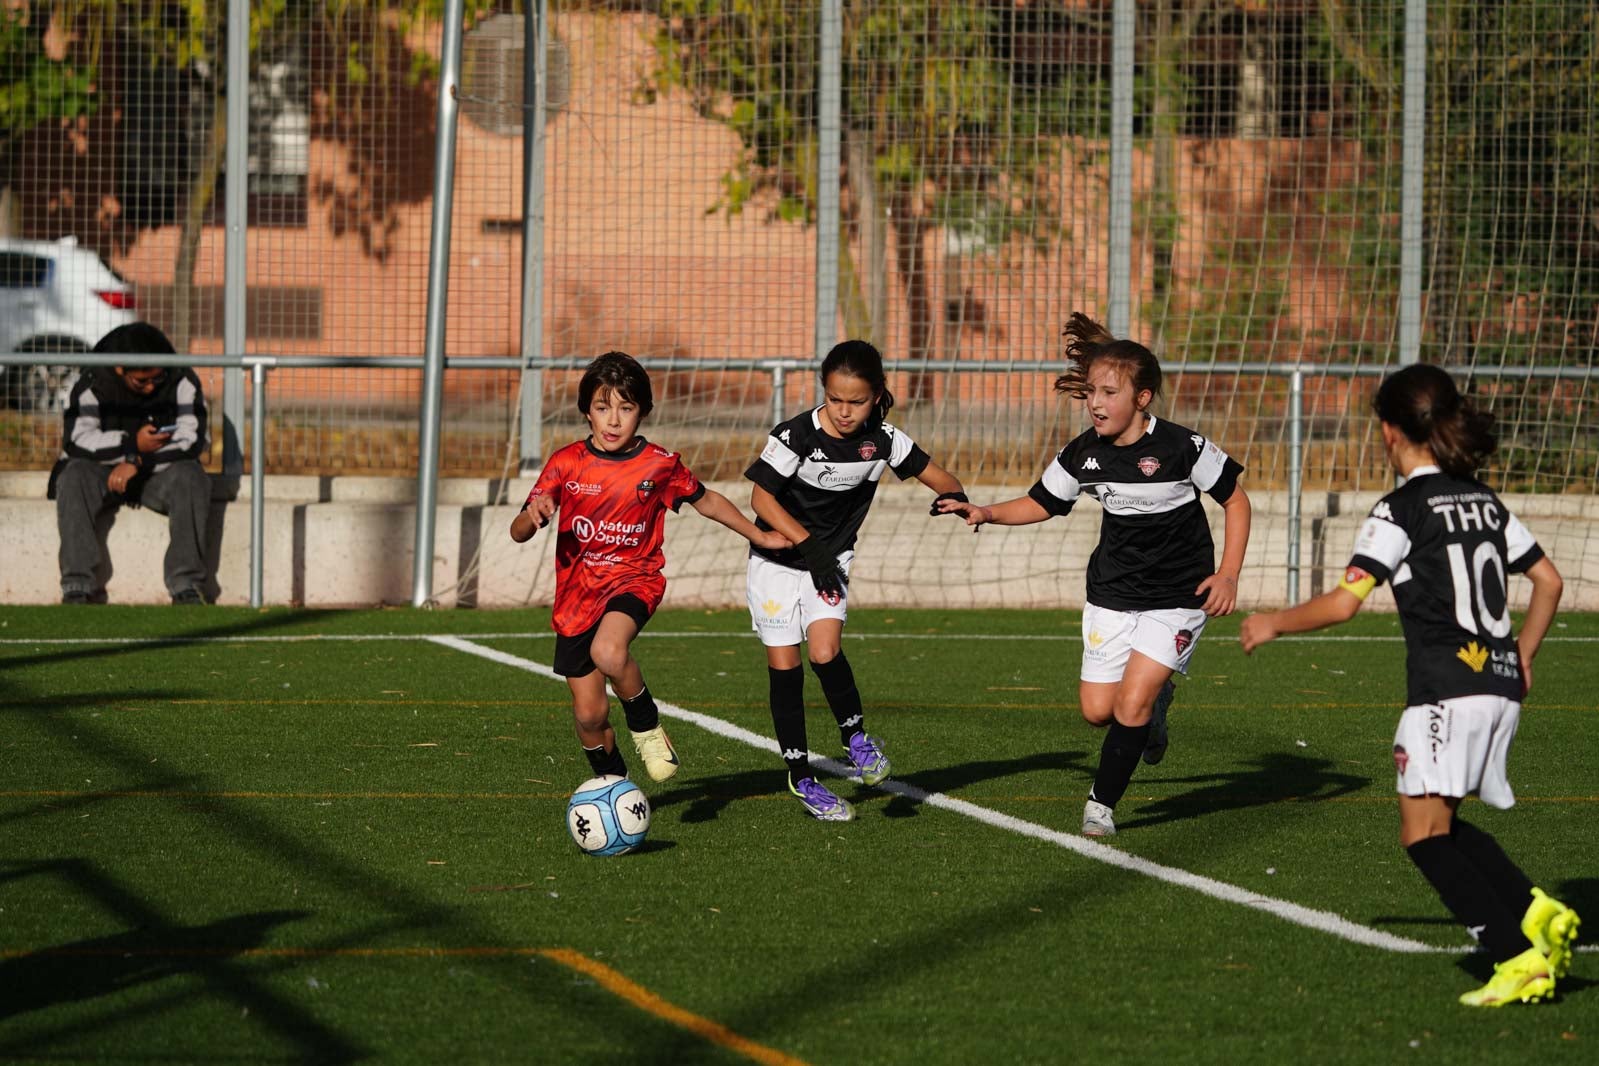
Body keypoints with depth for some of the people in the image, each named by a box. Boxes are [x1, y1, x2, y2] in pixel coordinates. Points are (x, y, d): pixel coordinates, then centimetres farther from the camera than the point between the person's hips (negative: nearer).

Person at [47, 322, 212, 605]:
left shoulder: (182, 383, -8)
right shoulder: (93, 385, -8)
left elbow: (192, 439, -16)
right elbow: (76, 440, -17)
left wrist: (138, 461, -26)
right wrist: (132, 444, -26)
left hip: (160, 474, 0)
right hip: (104, 475, 0)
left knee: (190, 478, -32)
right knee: (73, 477, -31)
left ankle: (187, 585, -31)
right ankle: (79, 585, -33)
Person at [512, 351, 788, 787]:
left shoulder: (660, 466, -3)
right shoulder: (566, 463, -4)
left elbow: (707, 501, 15)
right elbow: (518, 534, -3)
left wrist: (760, 537, 19)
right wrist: (533, 515, -25)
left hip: (632, 578, -2)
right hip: (576, 591, 2)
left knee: (608, 652, -36)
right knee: (589, 714, 3)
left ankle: (646, 724, -7)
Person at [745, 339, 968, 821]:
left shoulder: (882, 439, -10)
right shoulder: (797, 435, -20)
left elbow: (932, 473, 2)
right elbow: (761, 497, -19)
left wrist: (954, 499, -21)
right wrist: (808, 544, -27)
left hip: (831, 560, 1)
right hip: (777, 560, -1)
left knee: (825, 651, -20)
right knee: (783, 665, 0)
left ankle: (856, 736, 4)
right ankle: (800, 776, 11)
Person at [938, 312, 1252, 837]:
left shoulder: (1181, 448, -19)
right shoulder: (1084, 455, -7)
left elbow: (1235, 499, -7)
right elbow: (1040, 503, 8)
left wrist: (1228, 575, -13)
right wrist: (988, 513, -10)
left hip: (1177, 597, -4)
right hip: (1112, 592, 5)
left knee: (1130, 703, -14)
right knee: (1097, 710, 3)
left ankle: (1101, 804, 4)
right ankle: (1155, 700, 37)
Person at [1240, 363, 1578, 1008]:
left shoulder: (1401, 511, -7)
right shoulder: (1485, 501, 15)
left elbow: (1344, 603, -12)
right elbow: (1548, 579, 19)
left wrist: (1273, 624, 3)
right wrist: (1523, 656, 29)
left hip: (1448, 687, -8)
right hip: (1501, 687, 8)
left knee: (1423, 831, -9)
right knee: (1442, 825, 19)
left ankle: (1519, 957, -20)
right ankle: (1536, 911, 4)